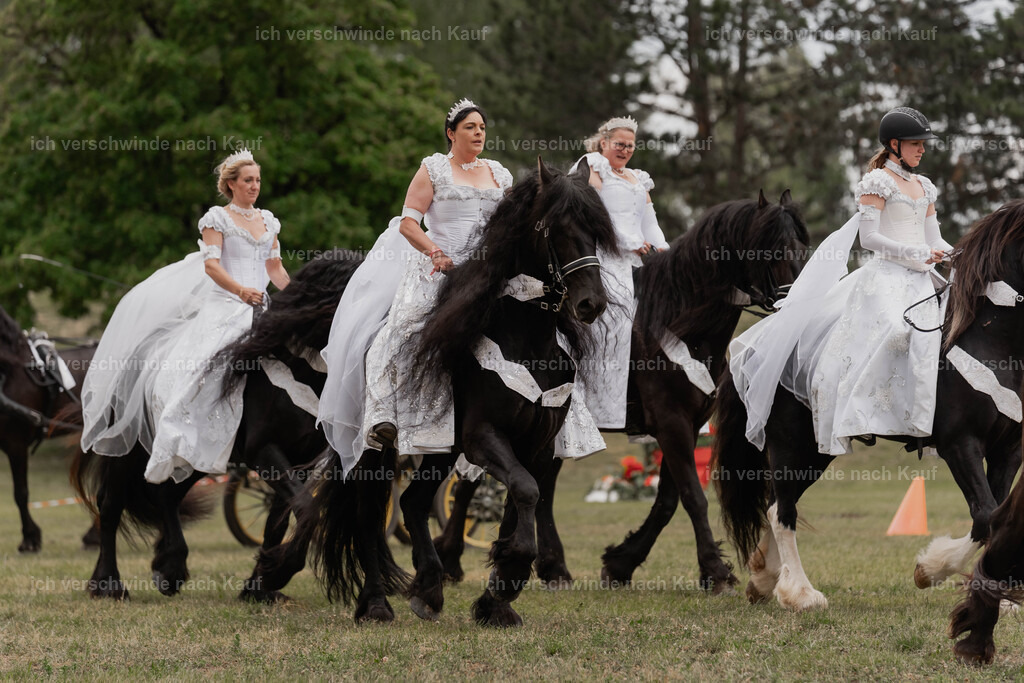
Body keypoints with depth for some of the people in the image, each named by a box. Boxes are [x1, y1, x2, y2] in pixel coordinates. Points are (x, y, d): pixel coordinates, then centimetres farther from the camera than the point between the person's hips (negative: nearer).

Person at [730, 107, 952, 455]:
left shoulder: (923, 186, 21)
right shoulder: (878, 181, -2)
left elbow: (933, 239, 22)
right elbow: (869, 237, -11)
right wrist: (919, 253, -15)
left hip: (920, 281, 9)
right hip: (885, 277, -9)